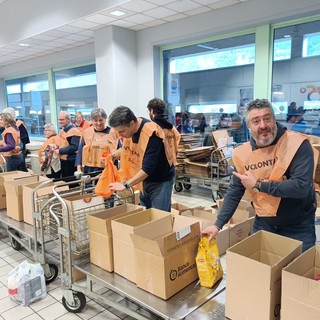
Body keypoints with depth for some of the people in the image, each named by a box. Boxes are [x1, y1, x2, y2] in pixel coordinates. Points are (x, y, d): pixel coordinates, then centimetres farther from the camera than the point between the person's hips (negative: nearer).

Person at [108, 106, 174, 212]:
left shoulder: (151, 133, -29)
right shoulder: (129, 128, -6)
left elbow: (148, 168, -31)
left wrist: (126, 185, -31)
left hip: (160, 181, -7)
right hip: (144, 180, 8)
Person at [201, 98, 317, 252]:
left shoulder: (298, 144, -19)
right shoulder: (242, 153, -7)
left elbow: (301, 186, -27)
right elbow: (234, 192, 1)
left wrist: (257, 185, -22)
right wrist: (218, 224, -1)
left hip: (298, 226, -3)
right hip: (263, 223, 4)